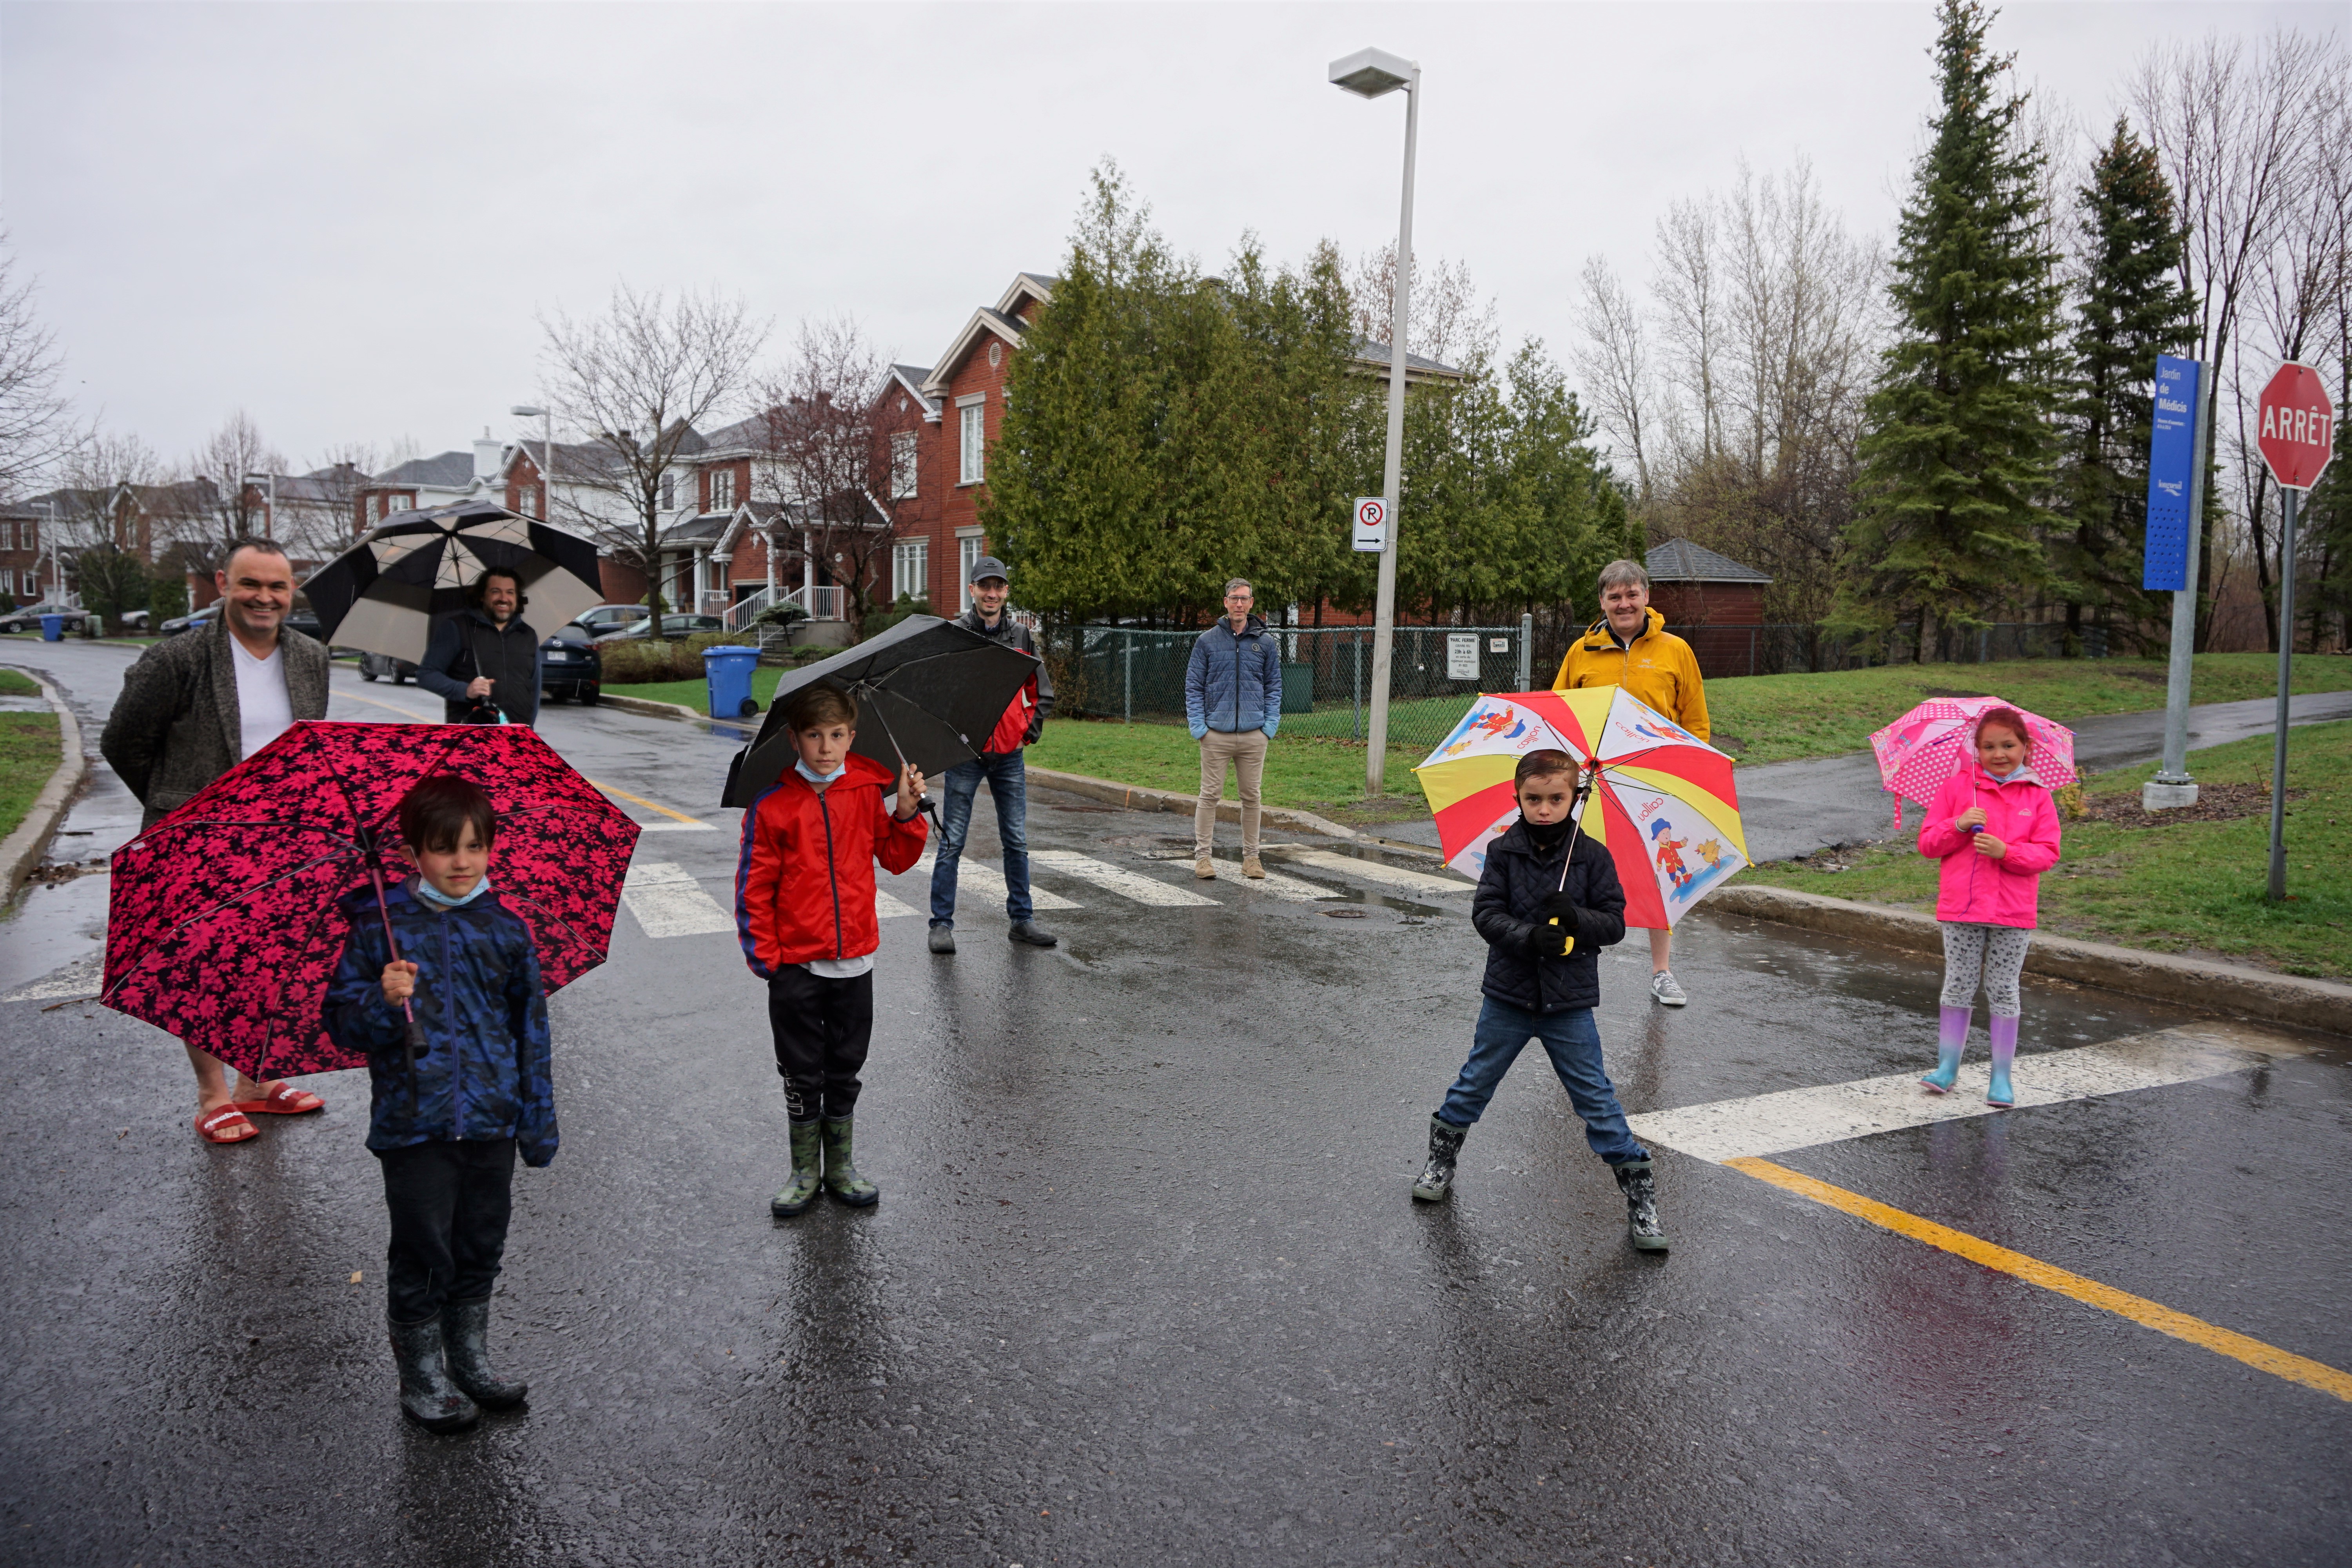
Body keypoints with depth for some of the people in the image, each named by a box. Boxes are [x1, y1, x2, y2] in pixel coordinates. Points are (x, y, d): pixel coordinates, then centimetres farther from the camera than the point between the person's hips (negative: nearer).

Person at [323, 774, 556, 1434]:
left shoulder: (506, 930, 1)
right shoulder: (380, 927, -5)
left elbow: (530, 1028, 7)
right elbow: (343, 1025, -2)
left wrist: (538, 1120, 8)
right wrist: (382, 1001, -25)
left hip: (492, 1122, 3)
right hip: (414, 1125, -3)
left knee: (480, 1251, 15)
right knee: (423, 1256, 6)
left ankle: (471, 1360, 34)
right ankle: (423, 1380, 25)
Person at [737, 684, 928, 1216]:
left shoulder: (866, 791, 0)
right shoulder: (772, 806, -9)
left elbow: (897, 859, 8)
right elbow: (754, 886, -5)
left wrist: (905, 814, -7)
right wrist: (762, 954, -8)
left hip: (854, 962, 2)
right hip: (795, 966, -2)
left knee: (845, 1071, 14)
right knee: (802, 1075, 9)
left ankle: (841, 1165, 29)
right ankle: (806, 1172, 25)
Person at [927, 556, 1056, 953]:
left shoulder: (1020, 636, 8)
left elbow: (1042, 691, 18)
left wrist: (1032, 727, 6)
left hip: (1009, 755, 3)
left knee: (1017, 841, 9)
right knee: (952, 842, 0)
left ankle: (1022, 919, 19)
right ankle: (942, 924, 7)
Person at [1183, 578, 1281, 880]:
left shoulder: (1266, 643, 8)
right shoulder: (1207, 641, 4)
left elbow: (1274, 686, 12)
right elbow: (1194, 686, 5)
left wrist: (1271, 724, 0)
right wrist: (1197, 724, -6)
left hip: (1254, 736, 2)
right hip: (1216, 734, -1)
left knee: (1252, 797, 6)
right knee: (1210, 795, 0)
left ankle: (1251, 856, 15)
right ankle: (1203, 855, 7)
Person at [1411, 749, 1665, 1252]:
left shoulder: (1592, 857, -4)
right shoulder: (1503, 851, -3)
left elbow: (1615, 922, -5)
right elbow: (1485, 913, -9)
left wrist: (1575, 918, -25)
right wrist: (1530, 936, -25)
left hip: (1569, 1003, -1)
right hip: (1509, 996, 1)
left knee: (1597, 1099, 2)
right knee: (1474, 1083, 14)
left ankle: (1640, 1196, 13)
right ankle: (1441, 1160, 36)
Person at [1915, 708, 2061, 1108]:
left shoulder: (2038, 797, 3)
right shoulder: (1956, 787, 3)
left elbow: (2048, 853, -3)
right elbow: (1928, 843, 2)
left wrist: (2005, 851, -18)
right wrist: (1959, 825, -16)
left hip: (2013, 912, 0)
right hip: (1961, 908, 0)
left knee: (2004, 991, 6)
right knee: (1958, 987, 6)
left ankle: (2001, 1077, 14)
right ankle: (1947, 1066, 16)